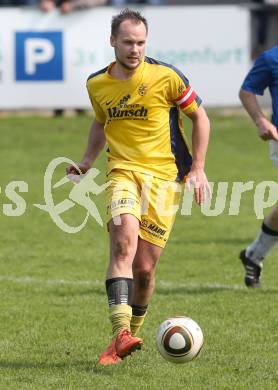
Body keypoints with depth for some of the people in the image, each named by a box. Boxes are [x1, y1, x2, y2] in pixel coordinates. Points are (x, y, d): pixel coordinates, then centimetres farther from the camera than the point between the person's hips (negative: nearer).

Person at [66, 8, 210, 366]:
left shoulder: (166, 77, -6)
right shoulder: (97, 84, 5)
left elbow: (199, 118, 4)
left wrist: (197, 169, -1)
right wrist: (87, 161, 12)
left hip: (164, 175, -1)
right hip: (122, 172, 1)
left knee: (144, 268, -1)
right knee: (123, 243, -26)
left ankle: (131, 333, 24)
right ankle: (121, 334, -36)